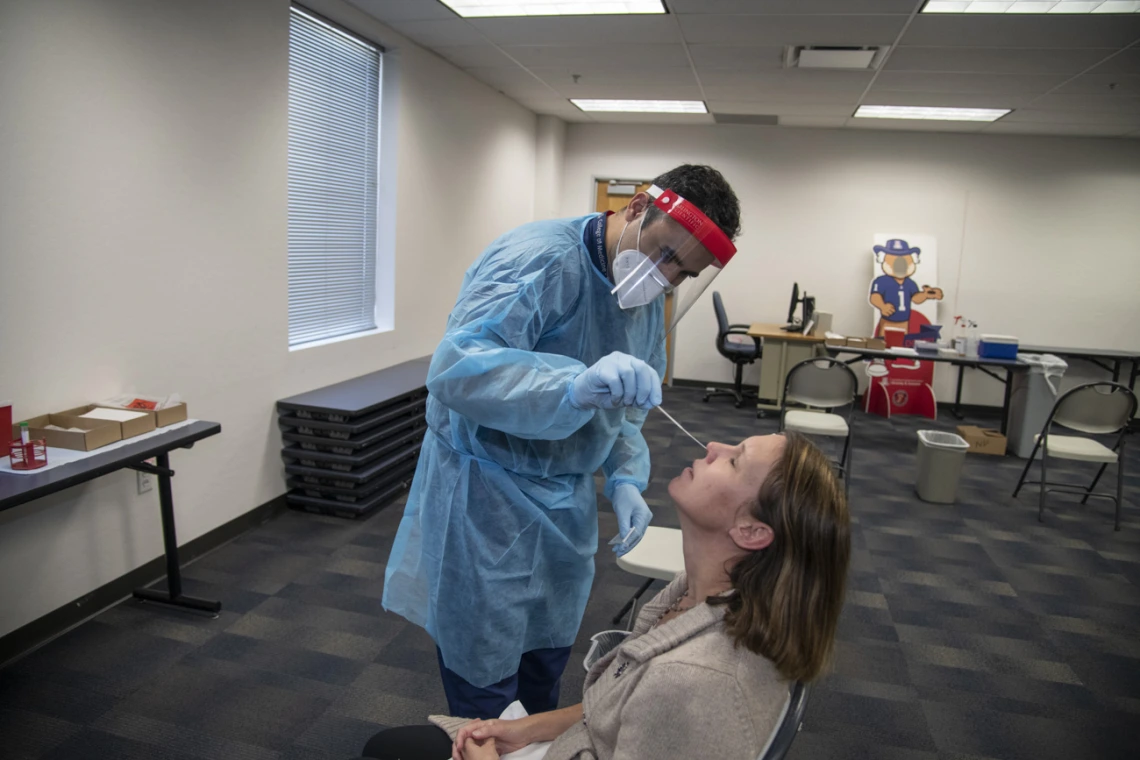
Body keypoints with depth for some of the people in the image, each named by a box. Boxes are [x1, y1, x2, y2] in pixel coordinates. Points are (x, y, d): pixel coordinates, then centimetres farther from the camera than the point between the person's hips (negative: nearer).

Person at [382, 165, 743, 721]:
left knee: (547, 661, 23)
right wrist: (575, 388, -49)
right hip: (486, 496, -7)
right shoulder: (540, 259, -24)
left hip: (566, 502, 7)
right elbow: (456, 369, -36)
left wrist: (625, 478, -5)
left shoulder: (650, 302, 3)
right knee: (486, 682, 8)